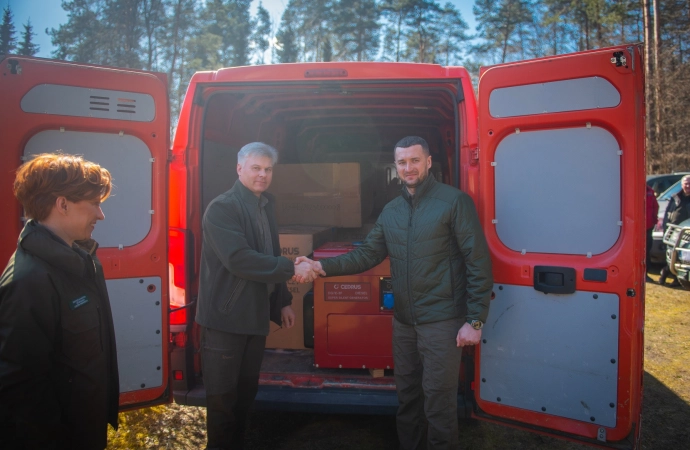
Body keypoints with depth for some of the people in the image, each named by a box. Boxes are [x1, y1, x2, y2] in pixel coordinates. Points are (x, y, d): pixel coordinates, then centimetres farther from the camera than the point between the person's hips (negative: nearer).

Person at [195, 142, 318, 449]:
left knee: (246, 391, 17)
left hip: (255, 316, 7)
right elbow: (238, 260, -26)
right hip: (225, 318, -7)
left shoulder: (266, 205, 11)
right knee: (222, 395, 5)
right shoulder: (221, 208, -14)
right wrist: (292, 269, -23)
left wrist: (283, 301, 16)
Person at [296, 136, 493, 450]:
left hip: (442, 321, -6)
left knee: (438, 402, 3)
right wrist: (323, 266, -6)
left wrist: (474, 320, -14)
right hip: (403, 321, 6)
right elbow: (368, 254, 9)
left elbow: (478, 263, -11)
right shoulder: (391, 211, 10)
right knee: (407, 396, 19)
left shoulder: (454, 201, -9)